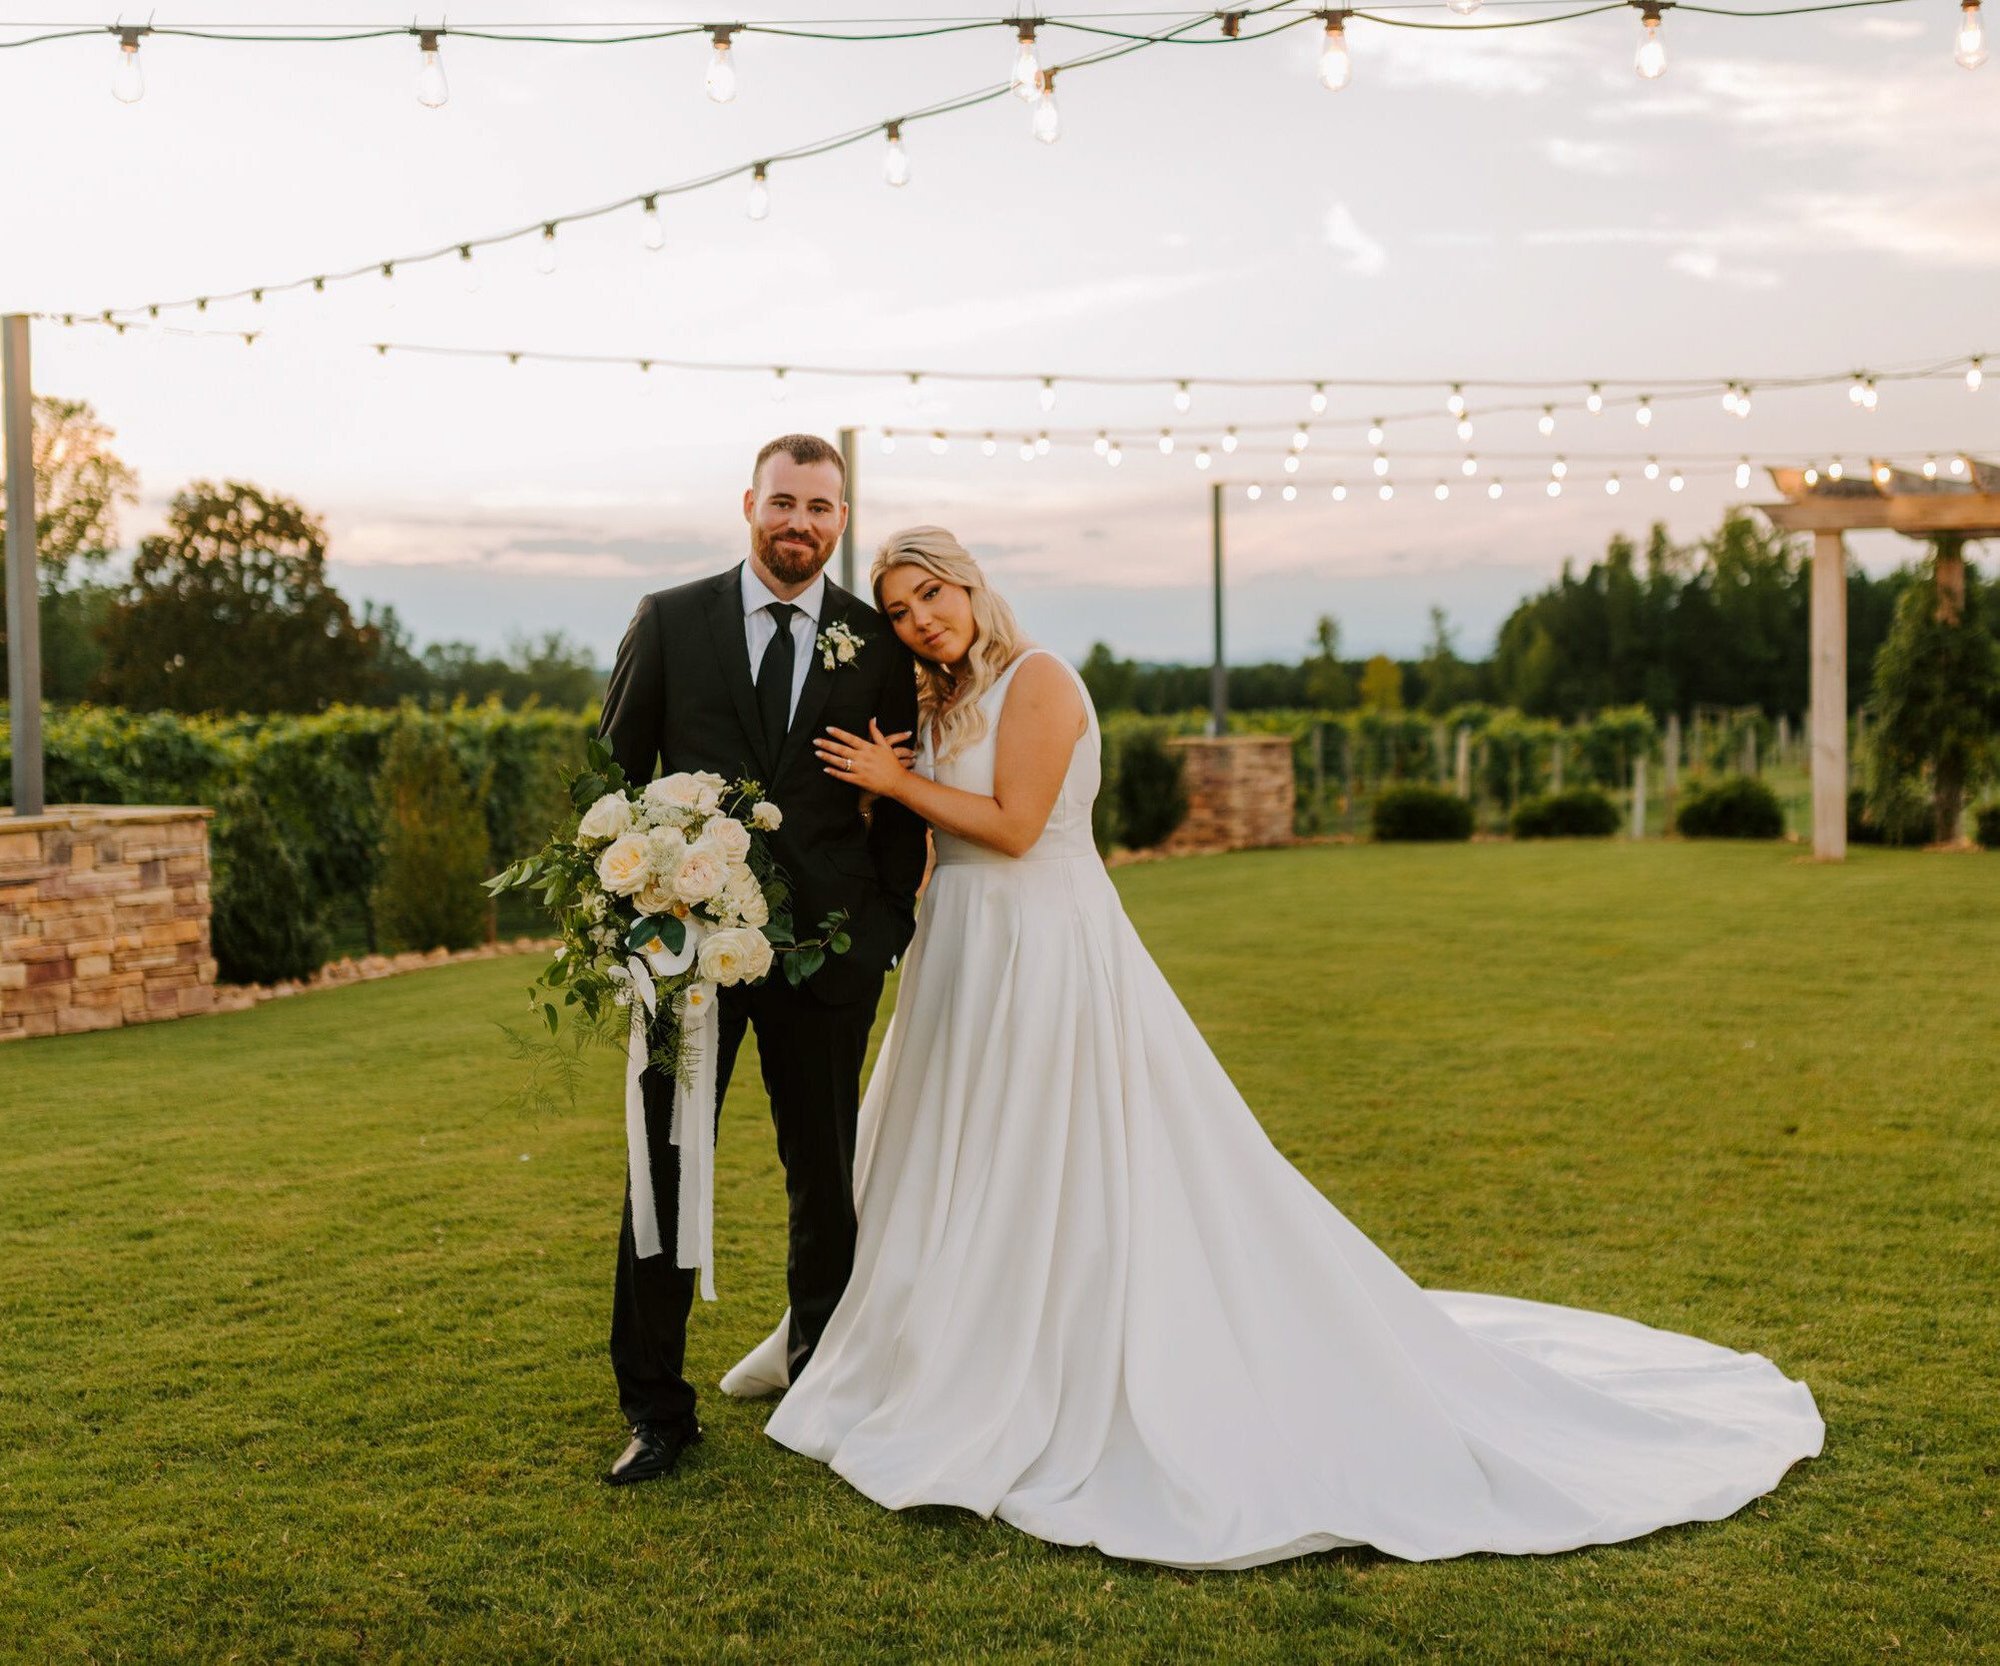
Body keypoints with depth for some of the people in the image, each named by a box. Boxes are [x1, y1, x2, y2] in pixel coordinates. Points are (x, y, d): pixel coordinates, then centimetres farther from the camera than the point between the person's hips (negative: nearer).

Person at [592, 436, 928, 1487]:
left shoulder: (878, 643, 4)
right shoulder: (670, 622, 3)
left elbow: (902, 799, 9)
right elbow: (616, 769, 6)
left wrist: (889, 923, 1)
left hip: (827, 942, 1)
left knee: (825, 1173, 12)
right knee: (665, 1171, 3)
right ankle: (657, 1409, 14)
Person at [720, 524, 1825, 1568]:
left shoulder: (1037, 680, -13)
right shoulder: (939, 705, 13)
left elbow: (1011, 824, -20)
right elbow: (938, 839, 12)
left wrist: (896, 780, -13)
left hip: (1049, 960, -9)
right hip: (968, 963, 9)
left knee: (1066, 1185, -4)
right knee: (957, 1177, 17)